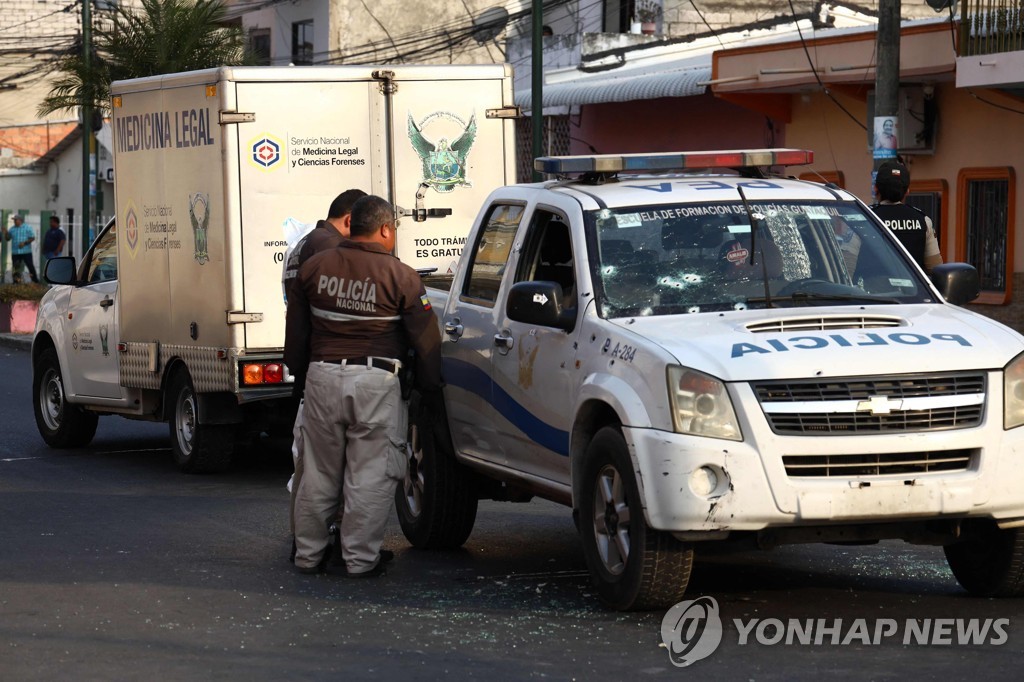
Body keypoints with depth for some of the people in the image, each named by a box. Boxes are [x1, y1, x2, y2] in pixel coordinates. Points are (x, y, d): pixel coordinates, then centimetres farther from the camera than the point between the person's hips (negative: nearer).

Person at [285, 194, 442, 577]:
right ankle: (361, 559, 5)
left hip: (322, 377, 4)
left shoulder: (313, 269, 6)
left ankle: (308, 555, 20)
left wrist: (300, 372, 27)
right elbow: (426, 341, -2)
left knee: (318, 473, 14)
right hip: (375, 383, -4)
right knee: (370, 476, 3)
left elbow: (296, 333, 13)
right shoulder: (401, 277, -5)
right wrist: (429, 385, 12)